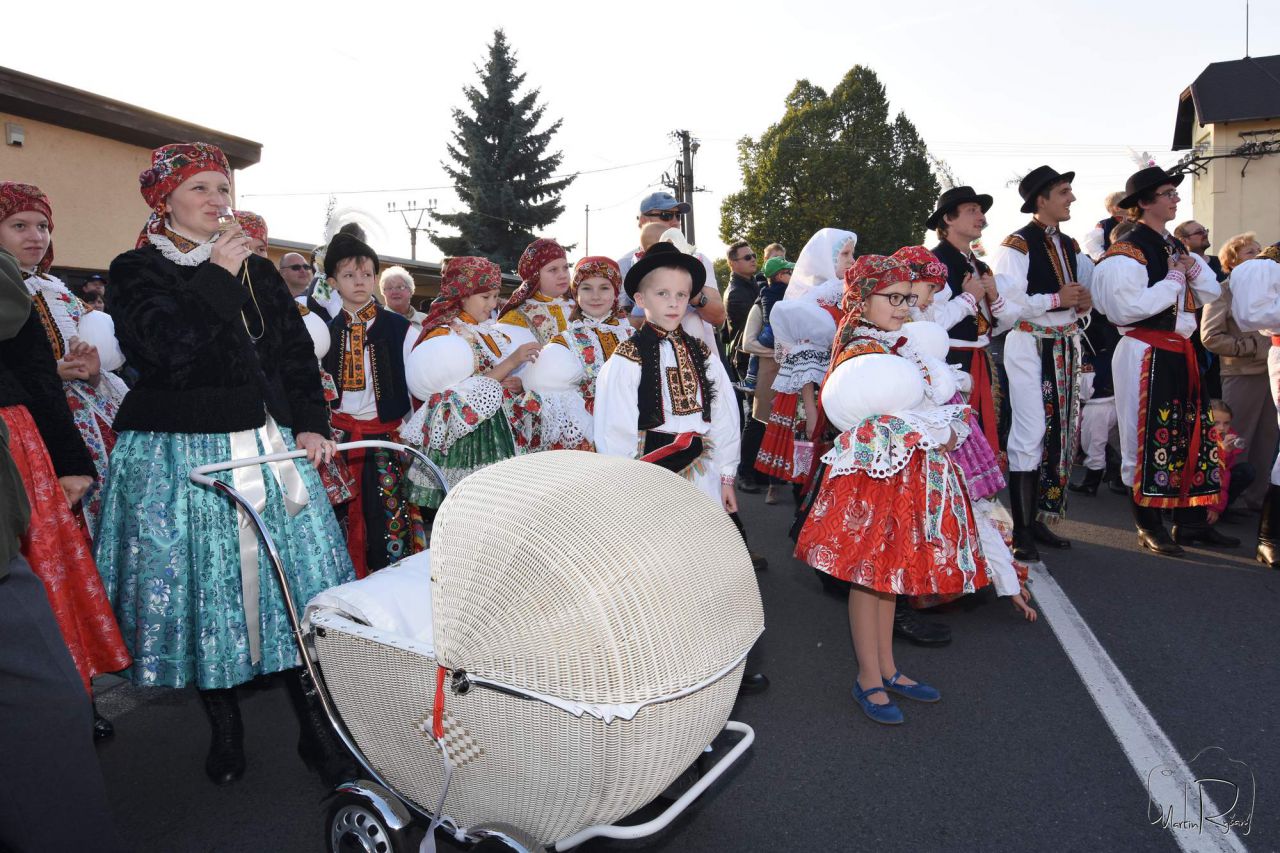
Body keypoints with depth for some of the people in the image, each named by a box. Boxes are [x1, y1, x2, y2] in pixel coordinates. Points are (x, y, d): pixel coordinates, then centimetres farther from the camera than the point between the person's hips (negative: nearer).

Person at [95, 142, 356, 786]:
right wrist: (216, 278, -12)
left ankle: (316, 728, 11)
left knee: (294, 584, 1)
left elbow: (298, 353, 12)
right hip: (181, 457, -3)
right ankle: (225, 731, 24)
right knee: (202, 589, 4)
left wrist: (312, 424, 0)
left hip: (268, 446, 3)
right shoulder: (138, 270, 4)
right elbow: (162, 348, -15)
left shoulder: (259, 271, 15)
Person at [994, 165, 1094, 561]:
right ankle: (1021, 530, -2)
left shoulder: (1071, 246, 17)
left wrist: (1085, 300, 0)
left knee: (1061, 431, 8)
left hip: (1065, 346, 8)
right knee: (1030, 433, -10)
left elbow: (1085, 292, 22)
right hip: (1029, 345, -8)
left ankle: (1040, 520, 18)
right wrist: (1056, 299, -17)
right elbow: (1007, 302, -16)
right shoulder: (1017, 245, -7)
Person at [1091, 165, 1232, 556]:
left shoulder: (1175, 247, 15)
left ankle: (1191, 522, 22)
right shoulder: (1127, 251, -12)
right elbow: (1129, 307, -23)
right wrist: (1173, 279, -13)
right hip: (1146, 354, -9)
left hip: (1180, 352, 9)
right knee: (1151, 437, -2)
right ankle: (1149, 527, 10)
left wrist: (1193, 268, -3)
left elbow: (1211, 293, 16)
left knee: (1194, 434, 11)